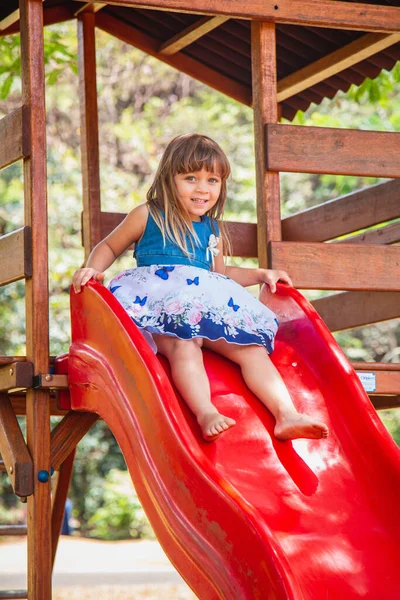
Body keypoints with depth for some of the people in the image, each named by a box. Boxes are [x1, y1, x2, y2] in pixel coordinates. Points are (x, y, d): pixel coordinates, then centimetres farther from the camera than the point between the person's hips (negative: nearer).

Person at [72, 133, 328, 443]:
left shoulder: (213, 230, 23)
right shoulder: (148, 217, 9)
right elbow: (109, 247, 18)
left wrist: (262, 274, 29)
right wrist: (92, 269, -2)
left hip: (207, 310, 5)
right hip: (158, 306, -5)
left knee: (252, 347, -16)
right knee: (184, 345, -37)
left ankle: (287, 416, -27)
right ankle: (207, 414, -57)